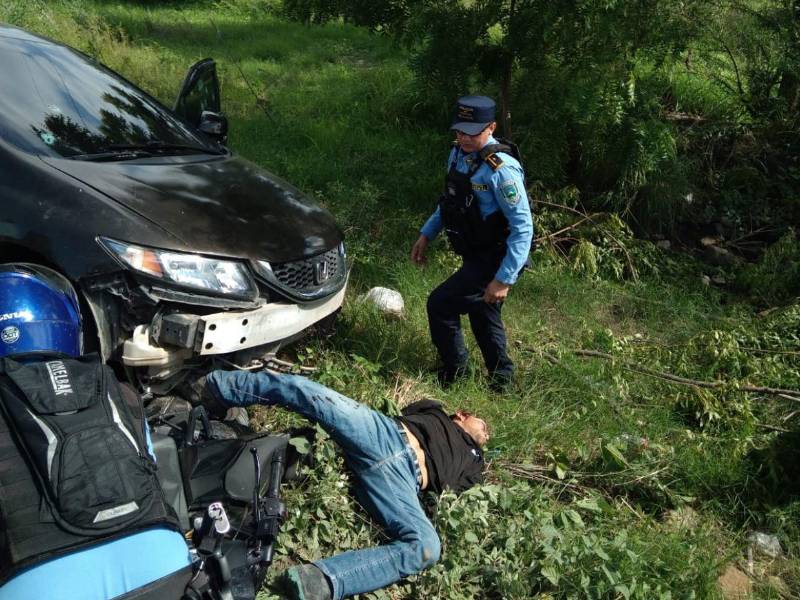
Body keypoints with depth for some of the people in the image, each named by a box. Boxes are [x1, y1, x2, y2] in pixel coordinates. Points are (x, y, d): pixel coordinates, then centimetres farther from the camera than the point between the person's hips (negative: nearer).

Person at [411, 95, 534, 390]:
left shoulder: (501, 169, -26)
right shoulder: (458, 154, 0)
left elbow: (523, 228, -26)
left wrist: (504, 279, -28)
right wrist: (427, 233, 12)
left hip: (494, 260, -8)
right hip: (474, 255, 8)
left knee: (440, 304, -7)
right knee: (482, 316, 19)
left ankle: (454, 373, 14)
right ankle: (500, 378, 37)